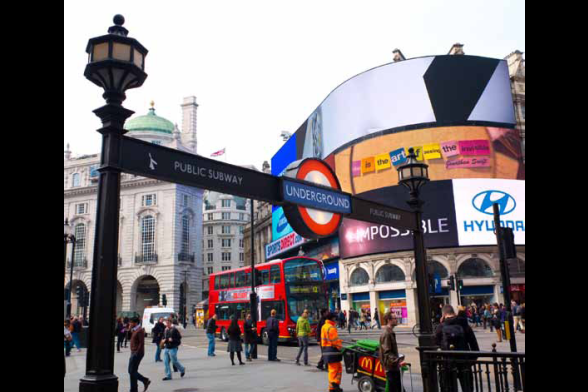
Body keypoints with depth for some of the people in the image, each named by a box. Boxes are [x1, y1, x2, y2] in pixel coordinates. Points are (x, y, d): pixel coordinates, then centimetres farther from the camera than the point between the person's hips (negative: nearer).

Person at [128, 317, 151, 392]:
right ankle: (145, 381, 18)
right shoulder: (134, 330, 16)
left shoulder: (140, 330, -16)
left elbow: (141, 343, -21)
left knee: (132, 371, -4)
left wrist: (136, 353, -21)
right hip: (133, 353, 10)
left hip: (137, 354, -10)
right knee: (131, 371, 12)